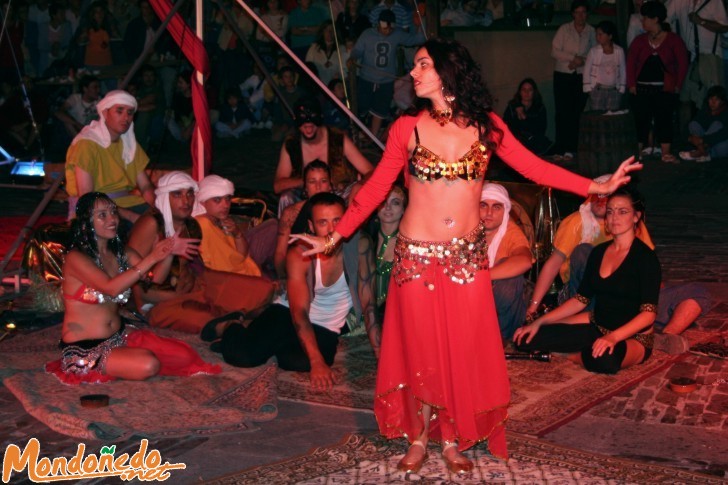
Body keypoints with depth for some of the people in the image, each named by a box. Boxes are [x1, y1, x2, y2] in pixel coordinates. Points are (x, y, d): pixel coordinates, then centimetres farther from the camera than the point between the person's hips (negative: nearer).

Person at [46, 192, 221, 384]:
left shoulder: (122, 254, 7)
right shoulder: (76, 258, -16)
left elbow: (154, 279, -6)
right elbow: (111, 287, -30)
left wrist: (168, 251, -24)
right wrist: (151, 258, -34)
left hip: (119, 336, 7)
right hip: (83, 348, -7)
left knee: (185, 356, -6)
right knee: (148, 364, -28)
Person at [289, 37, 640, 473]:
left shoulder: (485, 124, -2)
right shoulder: (407, 127, -4)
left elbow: (534, 166, -1)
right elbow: (376, 188, 0)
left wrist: (596, 187, -7)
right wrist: (335, 237, -3)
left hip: (468, 257, 1)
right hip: (417, 255, -1)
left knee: (464, 352, 7)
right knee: (420, 351, 7)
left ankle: (453, 440, 26)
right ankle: (419, 438, 26)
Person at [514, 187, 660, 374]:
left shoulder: (645, 257, -12)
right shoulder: (598, 252, 9)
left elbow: (648, 313, -18)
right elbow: (580, 300, 9)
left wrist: (613, 337, -33)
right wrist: (538, 322, 0)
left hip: (632, 337, -5)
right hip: (597, 327, 5)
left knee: (604, 360, -43)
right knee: (527, 339, -12)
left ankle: (574, 354, -9)